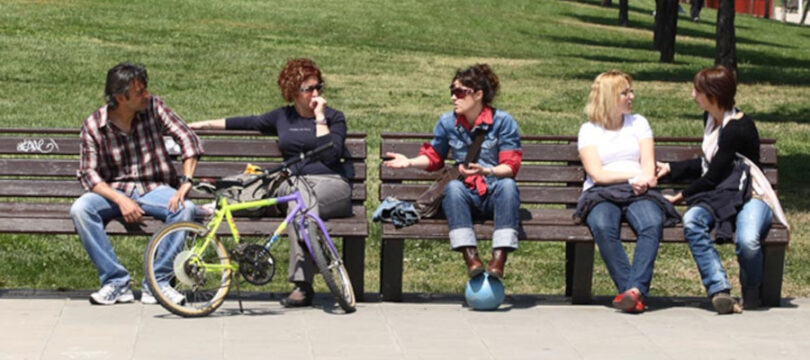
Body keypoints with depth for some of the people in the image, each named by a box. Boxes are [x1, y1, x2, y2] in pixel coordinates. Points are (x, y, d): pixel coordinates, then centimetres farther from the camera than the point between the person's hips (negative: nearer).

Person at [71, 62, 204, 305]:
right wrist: (121, 200, -25)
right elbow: (88, 173, -9)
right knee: (80, 209, -30)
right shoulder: (93, 126, -5)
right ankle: (116, 281, -22)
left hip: (154, 189, 0)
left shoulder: (153, 107, -3)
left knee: (185, 208, -31)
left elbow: (188, 139, -7)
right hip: (114, 191, 0)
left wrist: (185, 183, -21)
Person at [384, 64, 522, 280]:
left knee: (507, 185, -36)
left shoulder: (503, 122, -2)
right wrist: (410, 162, 3)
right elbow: (433, 157, 21)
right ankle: (471, 259, -44)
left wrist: (486, 171, -27)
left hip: (496, 196, -2)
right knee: (453, 187, -33)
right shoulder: (447, 122, 7)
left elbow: (510, 167, -9)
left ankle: (498, 260, -45)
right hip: (467, 197, 2)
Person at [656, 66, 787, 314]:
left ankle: (752, 290, -4)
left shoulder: (739, 128, -15)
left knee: (746, 241, -38)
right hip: (720, 195, 7)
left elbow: (713, 176, -13)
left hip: (751, 196, -7)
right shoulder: (710, 119, 13)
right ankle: (720, 289, -36)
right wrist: (671, 168, 28)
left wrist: (681, 196, -2)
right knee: (692, 221, -30)